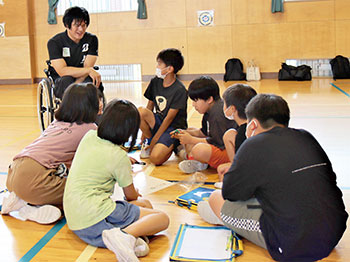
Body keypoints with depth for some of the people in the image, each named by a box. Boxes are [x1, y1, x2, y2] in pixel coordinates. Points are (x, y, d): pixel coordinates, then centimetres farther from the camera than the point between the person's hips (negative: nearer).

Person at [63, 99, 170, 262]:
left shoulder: (89, 136, 9)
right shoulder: (119, 156, -10)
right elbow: (131, 195, 6)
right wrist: (135, 194, 29)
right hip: (95, 215, -8)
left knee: (145, 205, 18)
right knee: (162, 218, -3)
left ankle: (126, 237, -14)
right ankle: (125, 235, -31)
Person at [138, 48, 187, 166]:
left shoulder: (179, 90, -16)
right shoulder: (155, 82, 3)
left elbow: (169, 118, -16)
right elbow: (150, 106, 10)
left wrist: (155, 140, -14)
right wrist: (145, 132, 7)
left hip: (174, 127, -6)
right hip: (158, 122, 6)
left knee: (155, 158, -28)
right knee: (140, 111, -25)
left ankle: (171, 146, 5)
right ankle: (150, 141, -2)